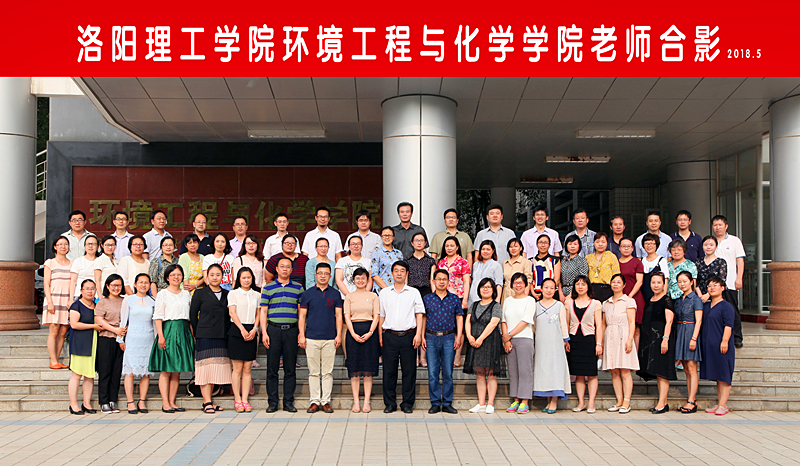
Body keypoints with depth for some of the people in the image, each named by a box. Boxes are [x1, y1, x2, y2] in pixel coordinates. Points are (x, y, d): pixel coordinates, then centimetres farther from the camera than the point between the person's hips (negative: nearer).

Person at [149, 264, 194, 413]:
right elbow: (158, 317, -5)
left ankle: (172, 402, 9)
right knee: (166, 370, -5)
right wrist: (161, 335, -14)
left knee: (177, 371, 4)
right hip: (168, 330, -5)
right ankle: (165, 403, -2)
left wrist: (192, 334, 11)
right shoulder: (163, 294, 1)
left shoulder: (186, 294, 15)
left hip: (184, 332, 5)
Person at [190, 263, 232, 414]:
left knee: (216, 368, 5)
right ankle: (207, 403, -2)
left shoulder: (227, 294, 13)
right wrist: (197, 334, 2)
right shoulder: (200, 294, 3)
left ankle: (208, 401, 14)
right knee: (206, 367, -6)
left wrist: (228, 333, 6)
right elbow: (193, 315, 4)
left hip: (222, 337, 4)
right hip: (204, 337, -4)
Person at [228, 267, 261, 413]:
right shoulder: (233, 294, 5)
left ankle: (245, 400, 5)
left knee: (247, 369, 2)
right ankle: (237, 399, 3)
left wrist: (254, 329, -5)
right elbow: (232, 312, -4)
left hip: (251, 332, 3)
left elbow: (258, 313, 11)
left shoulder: (256, 295, 13)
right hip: (236, 331, -2)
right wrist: (242, 329, -15)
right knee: (237, 368, -3)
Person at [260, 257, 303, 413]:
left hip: (291, 330, 1)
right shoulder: (268, 288, 7)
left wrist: (301, 332, 3)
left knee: (290, 368, 3)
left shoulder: (298, 288, 9)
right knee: (272, 368, 2)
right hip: (274, 330, -1)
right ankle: (272, 402, 10)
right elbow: (263, 312, 5)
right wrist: (264, 332, -4)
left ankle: (288, 402, 11)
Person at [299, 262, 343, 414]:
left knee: (327, 372, 3)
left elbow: (338, 316, 7)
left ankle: (326, 401, 9)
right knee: (313, 372, 3)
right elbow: (302, 316, 6)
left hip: (330, 339, 0)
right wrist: (301, 335, -2)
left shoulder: (335, 294, 8)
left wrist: (339, 335, -1)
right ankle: (315, 401, 9)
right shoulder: (307, 294, 6)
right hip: (311, 338, 0)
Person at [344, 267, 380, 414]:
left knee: (368, 369, 0)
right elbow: (347, 317, 3)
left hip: (369, 331, 0)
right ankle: (356, 401, 6)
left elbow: (376, 317, 2)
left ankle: (366, 402, 4)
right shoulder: (349, 297, 9)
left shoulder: (373, 296, 8)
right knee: (354, 369, 0)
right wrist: (353, 334, -11)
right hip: (353, 332, 0)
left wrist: (369, 333, -12)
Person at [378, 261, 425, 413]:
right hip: (390, 336, 1)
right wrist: (380, 335, 6)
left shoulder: (414, 292, 9)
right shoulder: (384, 292, 12)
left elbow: (419, 314, 5)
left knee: (409, 371, 0)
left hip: (408, 336, -1)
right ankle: (390, 403, 10)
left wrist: (418, 334, -5)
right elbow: (381, 316, 13)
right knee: (389, 370, 1)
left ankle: (408, 403, 9)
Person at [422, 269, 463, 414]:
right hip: (431, 338, 0)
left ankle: (447, 403, 11)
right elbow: (423, 318, 9)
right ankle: (435, 403, 8)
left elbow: (459, 318, 9)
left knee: (448, 373, 2)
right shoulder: (426, 298, 6)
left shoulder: (455, 299, 7)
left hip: (449, 338, 0)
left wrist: (458, 337, 0)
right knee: (432, 373, 0)